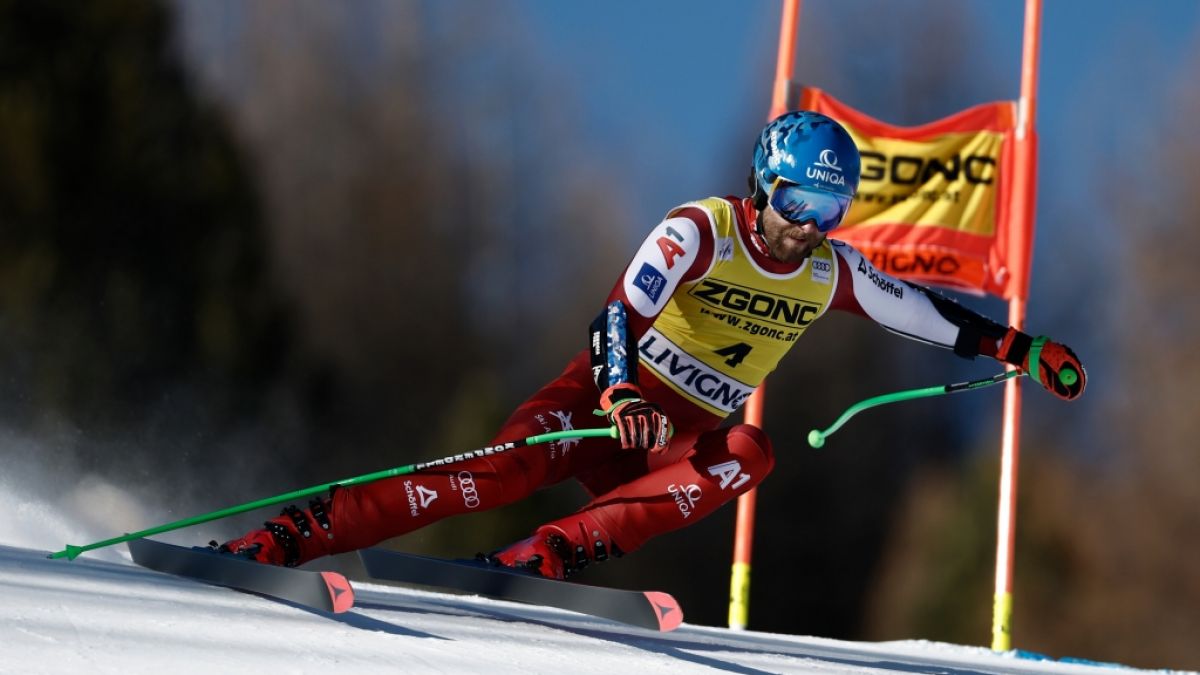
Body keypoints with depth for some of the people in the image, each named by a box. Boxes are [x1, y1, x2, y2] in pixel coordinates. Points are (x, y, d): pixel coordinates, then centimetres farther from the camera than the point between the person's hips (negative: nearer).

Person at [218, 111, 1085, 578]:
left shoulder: (829, 275, 3)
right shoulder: (701, 231, -15)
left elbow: (928, 314, 15)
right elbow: (623, 312, -28)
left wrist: (1021, 348, 10)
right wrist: (621, 391, -47)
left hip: (683, 443, 5)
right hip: (605, 405, -4)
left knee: (751, 452, -29)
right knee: (511, 470, -31)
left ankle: (552, 553, -40)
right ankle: (295, 533, -33)